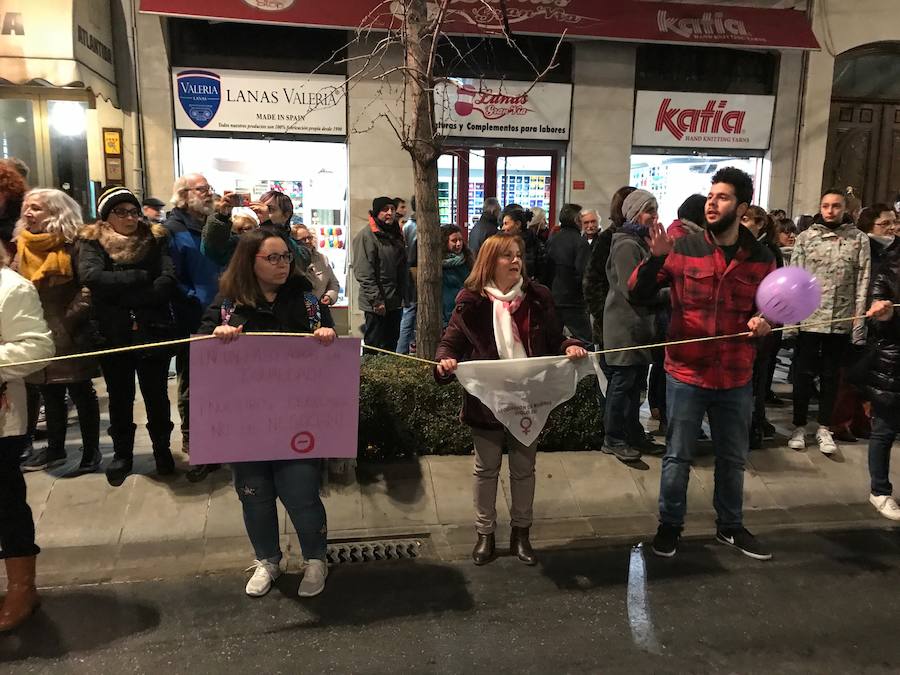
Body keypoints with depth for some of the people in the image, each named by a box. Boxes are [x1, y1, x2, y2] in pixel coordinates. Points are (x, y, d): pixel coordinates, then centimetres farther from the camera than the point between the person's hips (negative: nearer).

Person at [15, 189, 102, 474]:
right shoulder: (21, 246, 10)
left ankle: (91, 451, 15)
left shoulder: (72, 245, -10)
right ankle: (55, 448, 30)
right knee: (50, 395, 16)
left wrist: (71, 318, -18)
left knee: (81, 393, 4)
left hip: (69, 335, -6)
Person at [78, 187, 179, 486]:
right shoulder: (92, 242, 0)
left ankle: (162, 448, 30)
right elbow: (91, 276, -20)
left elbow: (168, 281, -13)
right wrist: (141, 277, -18)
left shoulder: (156, 239, 1)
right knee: (120, 397, 14)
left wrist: (123, 295, -16)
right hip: (113, 334, 0)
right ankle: (122, 453, 31)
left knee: (157, 395, 10)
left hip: (153, 331, 0)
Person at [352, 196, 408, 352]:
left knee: (392, 345, 15)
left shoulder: (396, 234, 15)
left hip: (395, 302, 8)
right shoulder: (366, 235, -11)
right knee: (375, 347, -2)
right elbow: (364, 272, -17)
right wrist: (376, 300, -19)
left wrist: (403, 295, 12)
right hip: (377, 304, -8)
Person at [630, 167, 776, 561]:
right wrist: (655, 258, -25)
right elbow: (638, 294, -9)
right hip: (686, 373, -2)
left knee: (733, 458, 18)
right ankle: (669, 525, 28)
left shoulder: (761, 258, 0)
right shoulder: (683, 249, -7)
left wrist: (764, 321, -10)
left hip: (736, 378, 3)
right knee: (678, 457, 8)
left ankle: (730, 527, 38)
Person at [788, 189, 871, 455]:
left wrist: (859, 323, -6)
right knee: (803, 374, 7)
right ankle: (799, 426, 19)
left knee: (831, 376, 11)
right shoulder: (806, 237, 1)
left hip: (842, 321, 1)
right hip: (808, 319, 0)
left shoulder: (859, 239, 2)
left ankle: (824, 428, 21)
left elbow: (862, 283, -1)